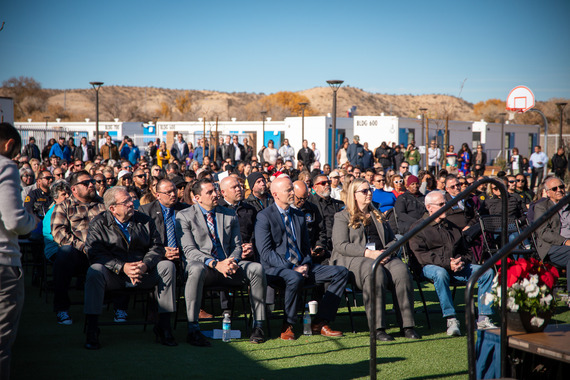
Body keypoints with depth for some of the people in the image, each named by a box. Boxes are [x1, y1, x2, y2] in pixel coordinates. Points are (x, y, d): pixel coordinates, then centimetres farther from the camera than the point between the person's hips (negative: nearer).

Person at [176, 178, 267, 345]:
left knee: (257, 268, -23)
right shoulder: (184, 216, 2)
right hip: (201, 264, -4)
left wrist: (233, 261, -13)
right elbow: (189, 250, -8)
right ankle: (193, 329, -36)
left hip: (228, 263, 4)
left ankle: (258, 325, -16)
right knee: (196, 270, -40)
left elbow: (237, 246, 13)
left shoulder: (230, 215, 16)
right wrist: (215, 264, -24)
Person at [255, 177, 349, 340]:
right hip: (276, 269, -7)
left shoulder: (299, 216, 18)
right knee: (295, 278, -41)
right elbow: (266, 252, -11)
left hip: (300, 267, 7)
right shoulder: (264, 217, -4)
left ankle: (320, 323, -9)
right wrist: (292, 268, -19)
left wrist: (305, 265, -2)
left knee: (341, 272, -10)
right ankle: (288, 325, -19)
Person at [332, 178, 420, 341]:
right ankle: (377, 328, -39)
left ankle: (407, 324, -28)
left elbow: (393, 240, 23)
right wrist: (368, 253, -17)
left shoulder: (377, 216, 27)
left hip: (382, 256, 5)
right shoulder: (342, 217, 9)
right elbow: (340, 245, -5)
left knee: (401, 270, -29)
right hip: (353, 259, -5)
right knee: (375, 272, -39)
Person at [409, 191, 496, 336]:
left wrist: (461, 262, -1)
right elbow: (422, 255, -9)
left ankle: (483, 319, -16)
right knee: (440, 274, -41)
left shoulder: (452, 227, 24)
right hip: (431, 267, -5)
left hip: (456, 267, 5)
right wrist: (447, 263, -20)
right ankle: (451, 320, -37)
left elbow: (466, 251, 25)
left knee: (487, 272, -15)